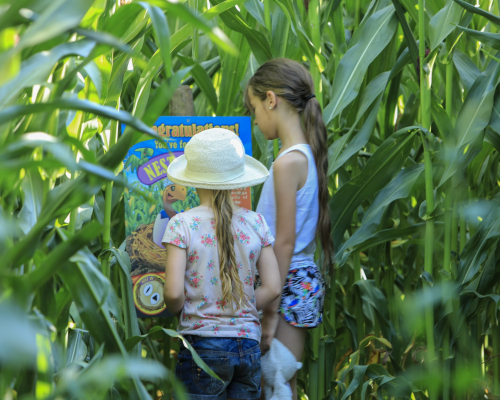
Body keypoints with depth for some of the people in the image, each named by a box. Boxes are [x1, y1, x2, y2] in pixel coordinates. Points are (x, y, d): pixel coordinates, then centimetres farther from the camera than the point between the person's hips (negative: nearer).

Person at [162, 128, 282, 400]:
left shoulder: (182, 225, -7)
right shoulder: (254, 223, 2)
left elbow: (174, 293, -13)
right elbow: (273, 288, 3)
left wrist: (177, 310, 8)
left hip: (202, 346, -3)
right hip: (248, 345, 3)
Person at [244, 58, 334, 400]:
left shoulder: (288, 163, -19)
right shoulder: (307, 154, 9)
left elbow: (284, 242, -19)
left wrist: (271, 312, -16)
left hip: (290, 284, -9)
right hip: (303, 279, 9)